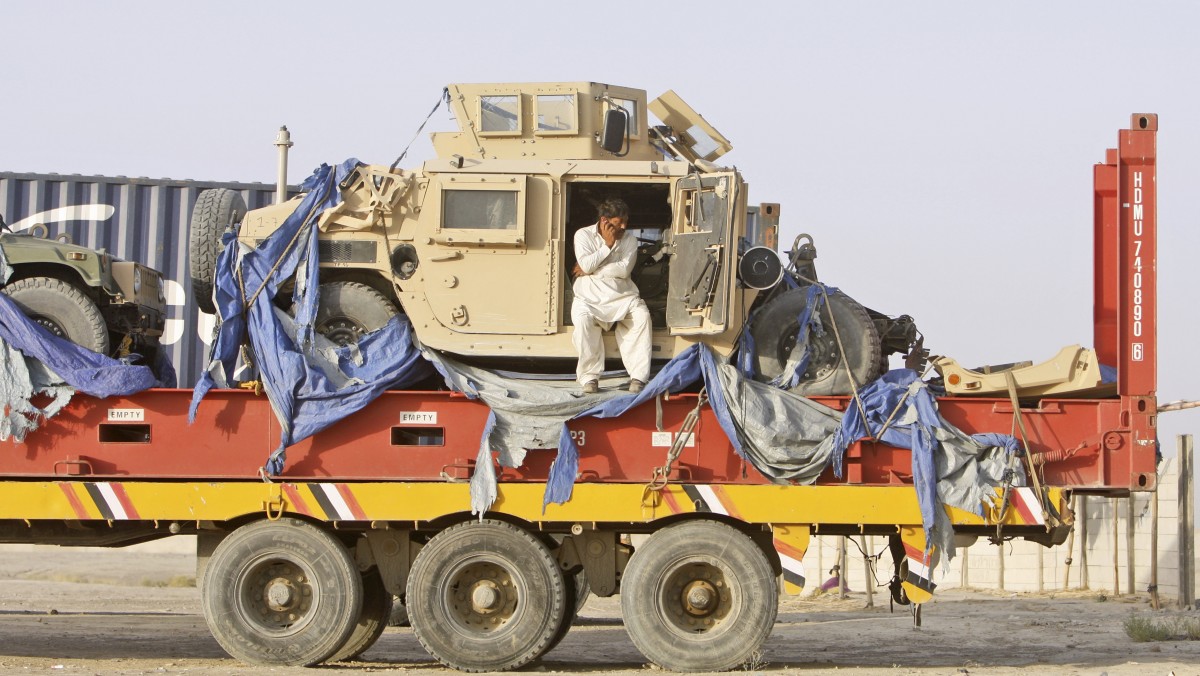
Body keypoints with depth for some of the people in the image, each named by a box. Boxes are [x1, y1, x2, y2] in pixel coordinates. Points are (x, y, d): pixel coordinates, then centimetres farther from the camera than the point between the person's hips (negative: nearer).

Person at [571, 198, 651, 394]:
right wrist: (607, 245, -9)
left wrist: (591, 269, -10)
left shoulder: (629, 239, 7)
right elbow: (586, 265, -12)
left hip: (622, 295, 2)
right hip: (590, 297, -2)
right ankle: (589, 377, -27)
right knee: (583, 318, -35)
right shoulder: (584, 235, 3)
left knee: (642, 315, -28)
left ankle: (638, 377, -28)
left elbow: (624, 269, -8)